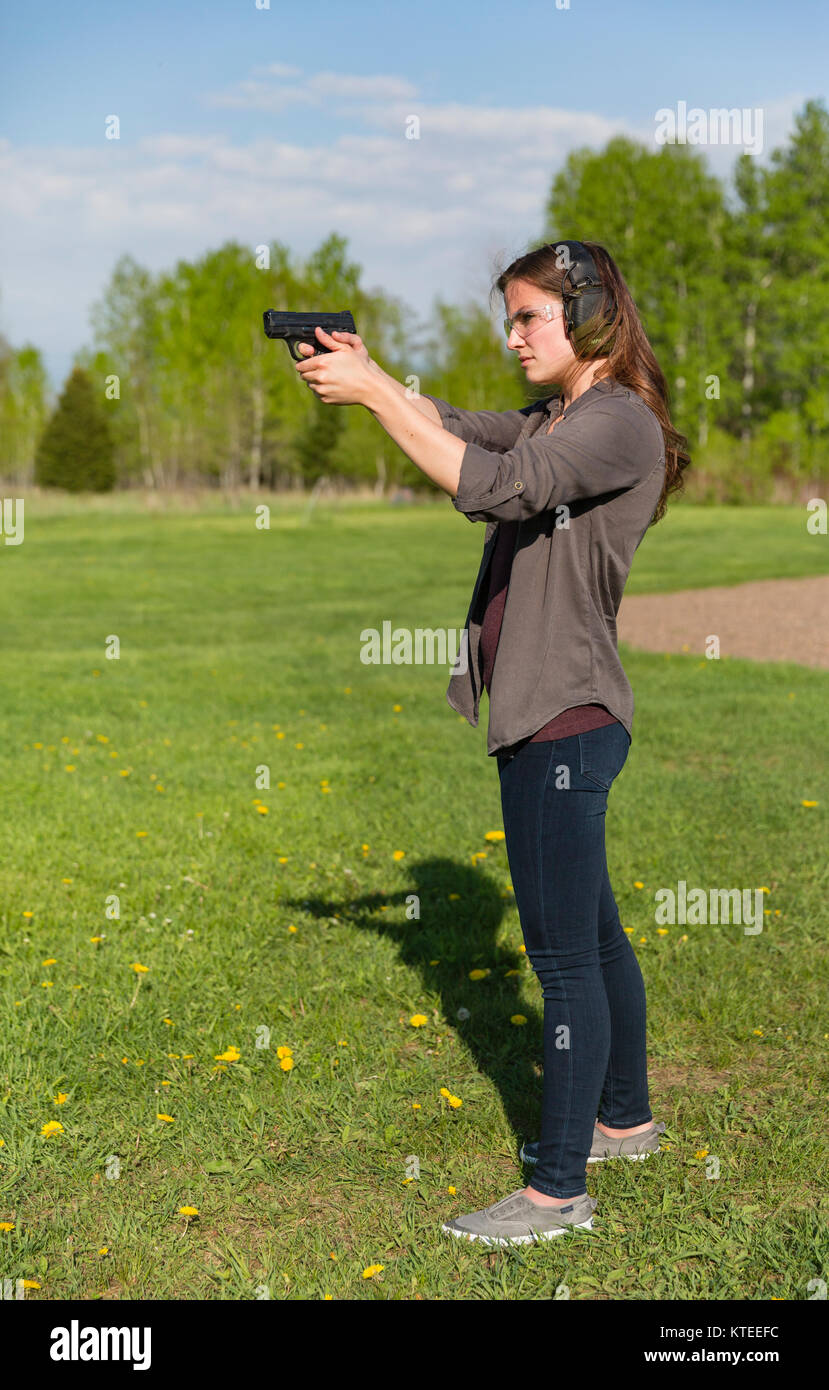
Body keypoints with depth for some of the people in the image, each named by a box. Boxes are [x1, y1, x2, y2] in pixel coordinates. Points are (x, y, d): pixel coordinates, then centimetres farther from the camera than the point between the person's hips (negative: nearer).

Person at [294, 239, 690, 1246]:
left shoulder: (620, 422, -14)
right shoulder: (555, 423, 17)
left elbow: (490, 484, -26)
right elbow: (455, 426, 11)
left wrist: (372, 392, -22)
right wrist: (366, 374, -6)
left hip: (565, 724, -10)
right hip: (550, 718, 10)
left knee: (564, 954, -3)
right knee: (591, 937, 21)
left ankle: (559, 1190, 7)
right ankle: (624, 1119, 37)